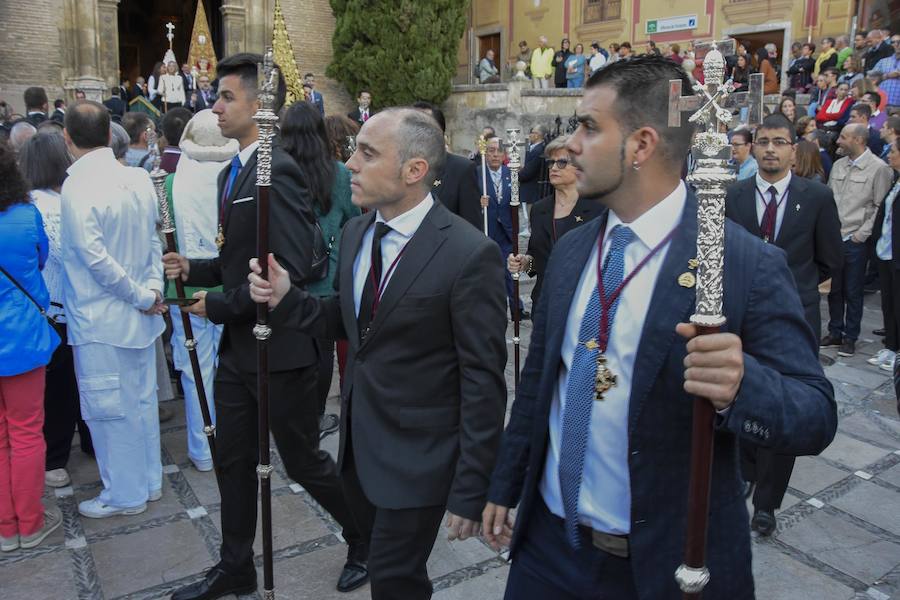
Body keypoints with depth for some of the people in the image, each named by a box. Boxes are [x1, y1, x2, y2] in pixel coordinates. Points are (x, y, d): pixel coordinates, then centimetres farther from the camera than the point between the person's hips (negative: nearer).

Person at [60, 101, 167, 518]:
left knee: (109, 409, 7)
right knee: (142, 399, 17)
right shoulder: (139, 179, 1)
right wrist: (152, 289, -1)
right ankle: (149, 481, 31)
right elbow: (154, 241, 5)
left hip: (100, 320, -7)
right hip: (139, 315, 7)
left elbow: (96, 259, -21)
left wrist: (143, 296, -11)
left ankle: (125, 493, 22)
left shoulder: (77, 188, -19)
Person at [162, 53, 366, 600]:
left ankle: (368, 541, 32)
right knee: (234, 460, 17)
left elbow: (292, 268, -27)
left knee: (303, 460, 8)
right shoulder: (233, 172, 11)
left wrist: (220, 305, -18)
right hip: (238, 347, 9)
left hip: (280, 347, -9)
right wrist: (194, 269, 0)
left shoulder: (278, 171, -19)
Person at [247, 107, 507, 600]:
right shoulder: (355, 232, 2)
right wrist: (286, 298, -6)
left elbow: (483, 380, -18)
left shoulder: (469, 254, -20)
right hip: (359, 442, 7)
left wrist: (471, 491, -15)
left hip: (417, 458, -6)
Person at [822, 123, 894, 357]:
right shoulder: (838, 166, 10)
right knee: (833, 289, 12)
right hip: (832, 238, 5)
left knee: (852, 292, 4)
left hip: (856, 241, -5)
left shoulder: (878, 168, -7)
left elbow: (880, 206, -7)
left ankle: (850, 338, 16)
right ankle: (835, 333, 25)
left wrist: (861, 234, -11)